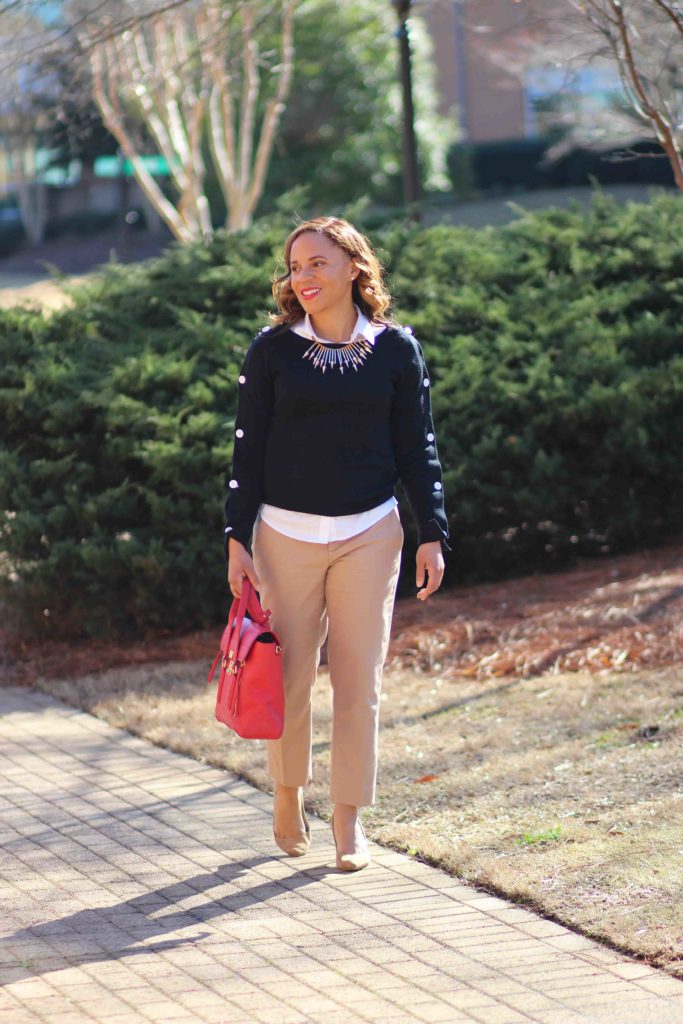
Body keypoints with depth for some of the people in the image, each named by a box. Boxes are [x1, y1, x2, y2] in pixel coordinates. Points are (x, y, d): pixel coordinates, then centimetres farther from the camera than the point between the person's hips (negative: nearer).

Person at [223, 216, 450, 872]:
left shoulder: (395, 349, 1)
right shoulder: (272, 349, 0)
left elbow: (417, 447, 6)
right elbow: (248, 449, 2)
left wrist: (432, 534, 2)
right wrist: (237, 539, -2)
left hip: (369, 534, 0)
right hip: (286, 533, 0)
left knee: (359, 681, 1)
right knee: (288, 675, 3)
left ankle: (348, 817, 11)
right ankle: (287, 794, 25)